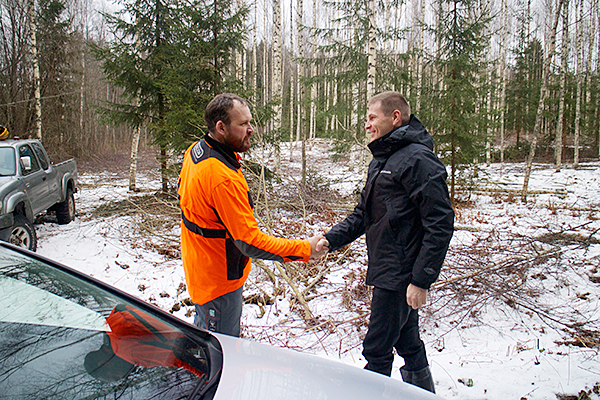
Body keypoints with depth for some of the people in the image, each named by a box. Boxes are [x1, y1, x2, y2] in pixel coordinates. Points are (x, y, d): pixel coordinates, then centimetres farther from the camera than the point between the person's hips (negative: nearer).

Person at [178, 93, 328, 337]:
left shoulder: (195, 151, 0)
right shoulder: (224, 178, -32)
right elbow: (250, 241, -31)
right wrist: (305, 249, -26)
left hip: (200, 268, 10)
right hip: (219, 281, -10)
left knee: (203, 338, 27)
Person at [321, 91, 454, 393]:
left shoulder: (418, 159, -17)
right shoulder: (381, 159, 14)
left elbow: (440, 224, -21)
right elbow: (363, 214, 17)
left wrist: (422, 280, -21)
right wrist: (329, 240, 4)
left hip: (400, 275, -9)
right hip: (386, 271, 9)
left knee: (377, 350, 2)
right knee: (407, 343, 22)